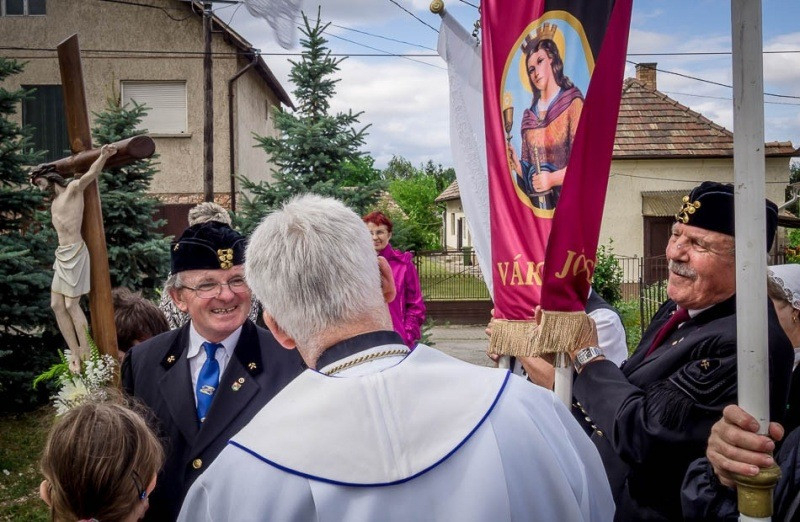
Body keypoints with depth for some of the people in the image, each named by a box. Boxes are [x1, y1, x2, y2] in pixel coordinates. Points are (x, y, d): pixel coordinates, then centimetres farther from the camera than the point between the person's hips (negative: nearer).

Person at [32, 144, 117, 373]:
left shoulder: (73, 188, -5)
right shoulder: (53, 203, 18)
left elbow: (91, 174, -23)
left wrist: (103, 156, -41)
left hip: (75, 253, -9)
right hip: (61, 254, 9)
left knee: (71, 304, -7)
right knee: (56, 305, 6)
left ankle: (86, 353, 1)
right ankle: (75, 353, 12)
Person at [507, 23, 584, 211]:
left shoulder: (573, 104, -1)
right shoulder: (529, 116, 13)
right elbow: (528, 173, 13)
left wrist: (552, 179, -18)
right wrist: (516, 164, -5)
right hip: (536, 205, 4)